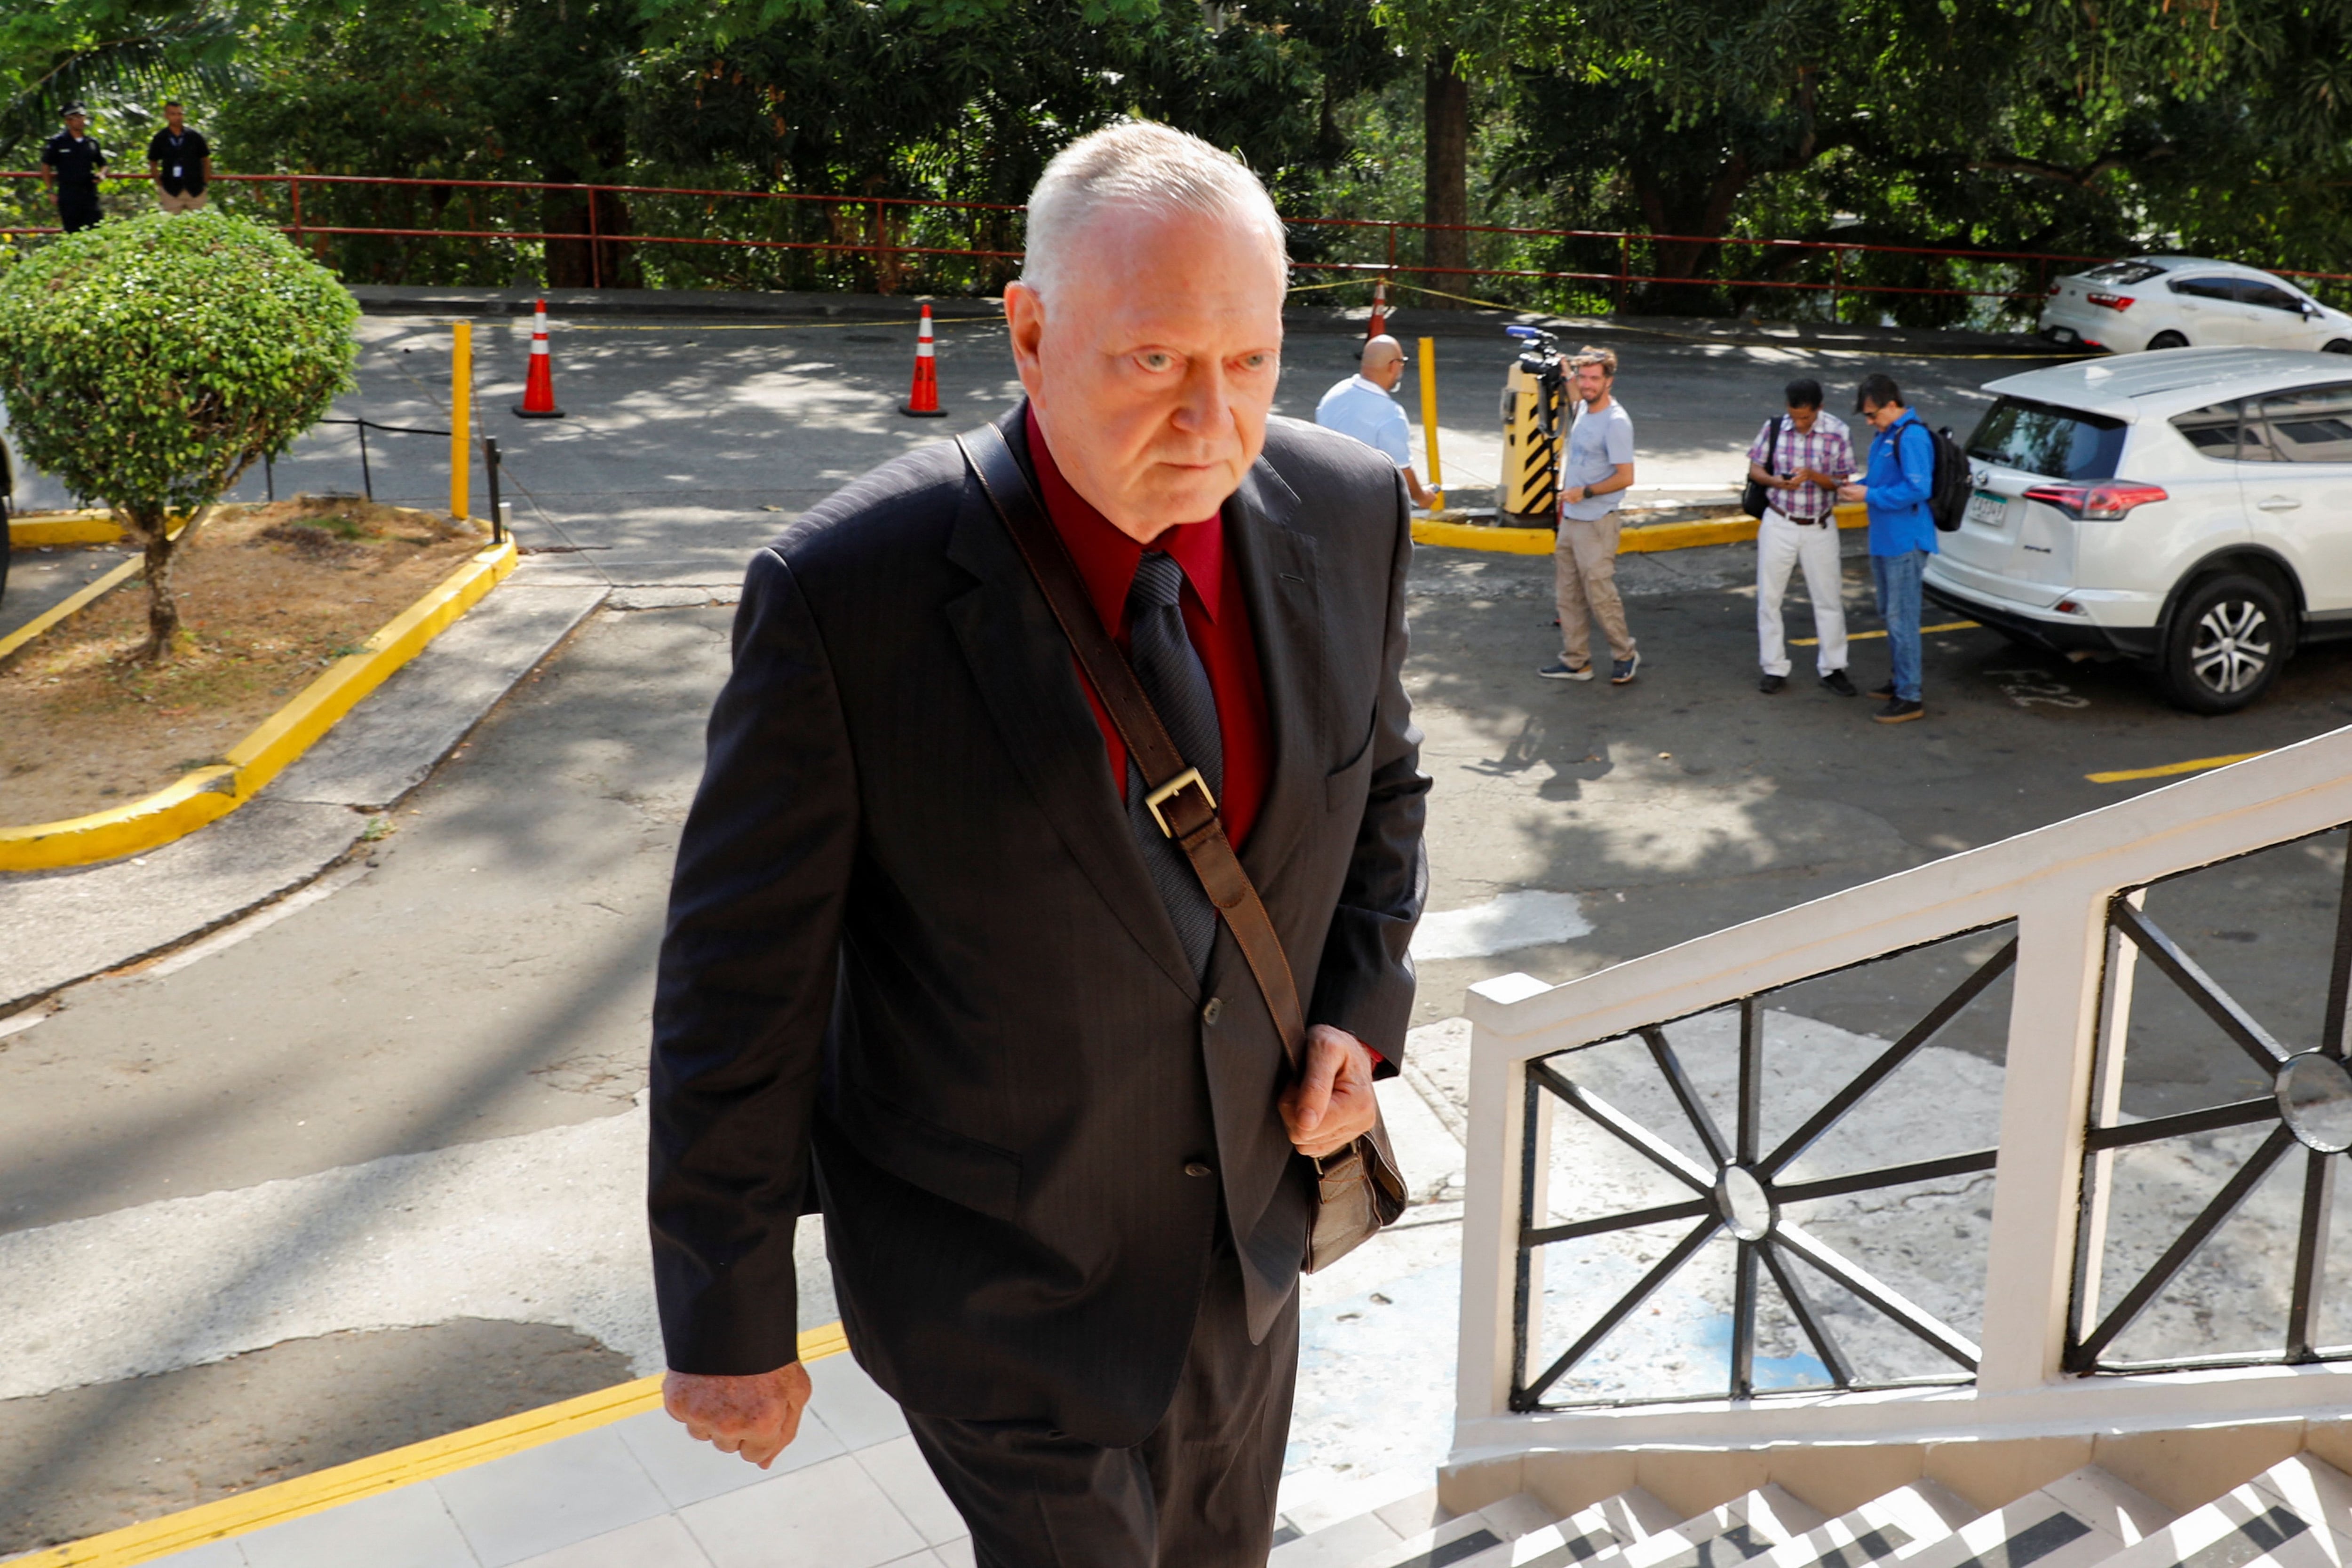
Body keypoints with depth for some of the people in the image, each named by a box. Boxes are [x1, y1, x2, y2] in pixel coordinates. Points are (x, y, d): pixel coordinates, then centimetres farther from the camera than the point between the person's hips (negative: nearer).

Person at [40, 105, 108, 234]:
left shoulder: (92, 143, 11)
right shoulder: (57, 143, 1)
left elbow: (103, 165, 22)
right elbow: (46, 168, 5)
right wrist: (51, 191, -1)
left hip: (90, 194, 3)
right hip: (68, 194, -3)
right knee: (72, 233, 0)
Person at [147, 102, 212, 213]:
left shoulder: (195, 137, 1)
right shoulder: (160, 139, 1)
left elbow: (205, 159, 9)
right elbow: (153, 162, 10)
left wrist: (205, 182, 4)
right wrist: (159, 184, 3)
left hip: (195, 190, 0)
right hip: (171, 191, 0)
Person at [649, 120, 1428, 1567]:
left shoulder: (1347, 512, -11)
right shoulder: (847, 589, -25)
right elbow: (741, 981, -17)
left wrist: (1361, 1007, -5)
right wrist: (728, 1324, -10)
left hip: (1254, 1226, 5)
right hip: (1005, 1285, -5)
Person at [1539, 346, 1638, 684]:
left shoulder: (1616, 422, -17)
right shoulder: (1583, 409, 7)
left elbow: (1625, 478, -20)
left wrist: (1586, 492, -19)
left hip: (1597, 523, -9)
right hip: (1570, 519, 9)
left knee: (1600, 594, -4)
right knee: (1568, 593, 12)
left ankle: (1625, 654, 14)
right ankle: (1576, 661, 21)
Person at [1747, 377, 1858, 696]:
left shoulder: (1837, 431, -9)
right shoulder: (1774, 427, -6)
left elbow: (1843, 481, -7)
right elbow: (1755, 468, 2)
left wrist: (1813, 476, -26)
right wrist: (1775, 481, -20)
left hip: (1819, 528, -1)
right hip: (1779, 524, 1)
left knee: (1829, 599, 6)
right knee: (1769, 597, 4)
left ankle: (1832, 668, 19)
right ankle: (1774, 669, 17)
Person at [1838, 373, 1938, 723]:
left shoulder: (1912, 437, -19)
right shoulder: (1885, 434, 12)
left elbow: (1918, 488, -25)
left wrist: (1869, 495, -21)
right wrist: (1857, 487, 5)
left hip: (1904, 542, -10)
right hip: (1884, 538, 10)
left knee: (1902, 618, -7)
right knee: (1890, 614, 19)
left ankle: (1910, 697, -2)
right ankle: (1901, 681, 32)